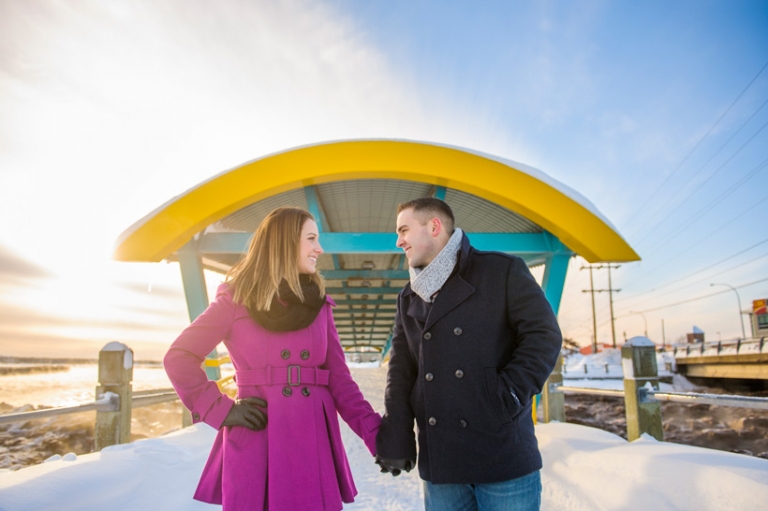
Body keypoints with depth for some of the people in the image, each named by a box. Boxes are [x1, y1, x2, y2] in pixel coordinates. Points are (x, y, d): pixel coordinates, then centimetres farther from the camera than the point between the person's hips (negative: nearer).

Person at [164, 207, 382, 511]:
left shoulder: (319, 305, 10)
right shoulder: (237, 298, 0)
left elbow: (339, 378, 6)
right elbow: (179, 358, 2)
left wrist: (376, 434, -5)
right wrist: (222, 410, -6)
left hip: (313, 439, 3)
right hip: (255, 441, -3)